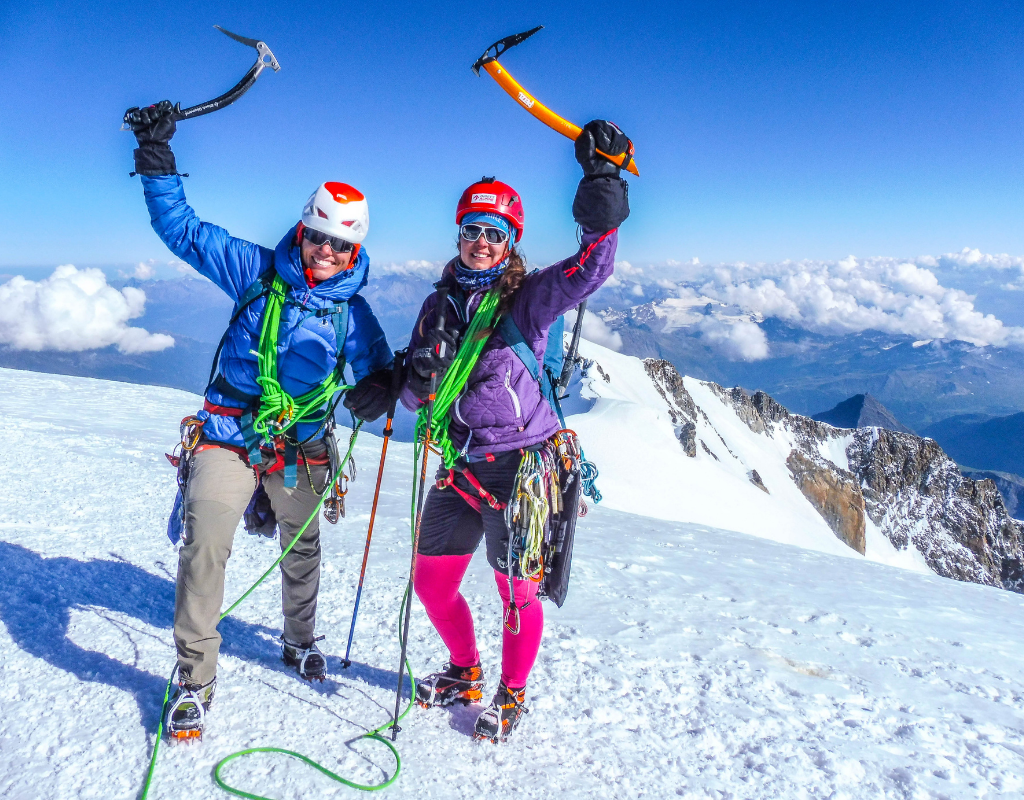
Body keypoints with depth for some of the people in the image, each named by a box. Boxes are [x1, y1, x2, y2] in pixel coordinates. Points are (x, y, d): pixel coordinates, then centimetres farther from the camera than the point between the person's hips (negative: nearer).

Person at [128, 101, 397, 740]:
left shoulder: (353, 312, -1)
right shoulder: (257, 271, -5)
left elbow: (379, 368, 4)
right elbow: (181, 228, -2)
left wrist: (375, 390, -20)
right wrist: (157, 158, -11)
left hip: (302, 446, 3)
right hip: (230, 434, -2)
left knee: (303, 548, 18)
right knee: (205, 542, -17)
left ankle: (300, 641, 45)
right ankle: (195, 677, 0)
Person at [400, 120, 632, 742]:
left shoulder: (529, 298, -4)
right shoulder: (440, 304, 9)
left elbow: (589, 270, -24)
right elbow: (414, 396, 10)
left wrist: (602, 203, -36)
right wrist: (422, 376, -12)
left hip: (521, 463, -5)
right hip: (460, 467, 6)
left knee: (517, 591, 3)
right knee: (432, 581, 14)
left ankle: (512, 696, 30)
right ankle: (466, 674, 41)